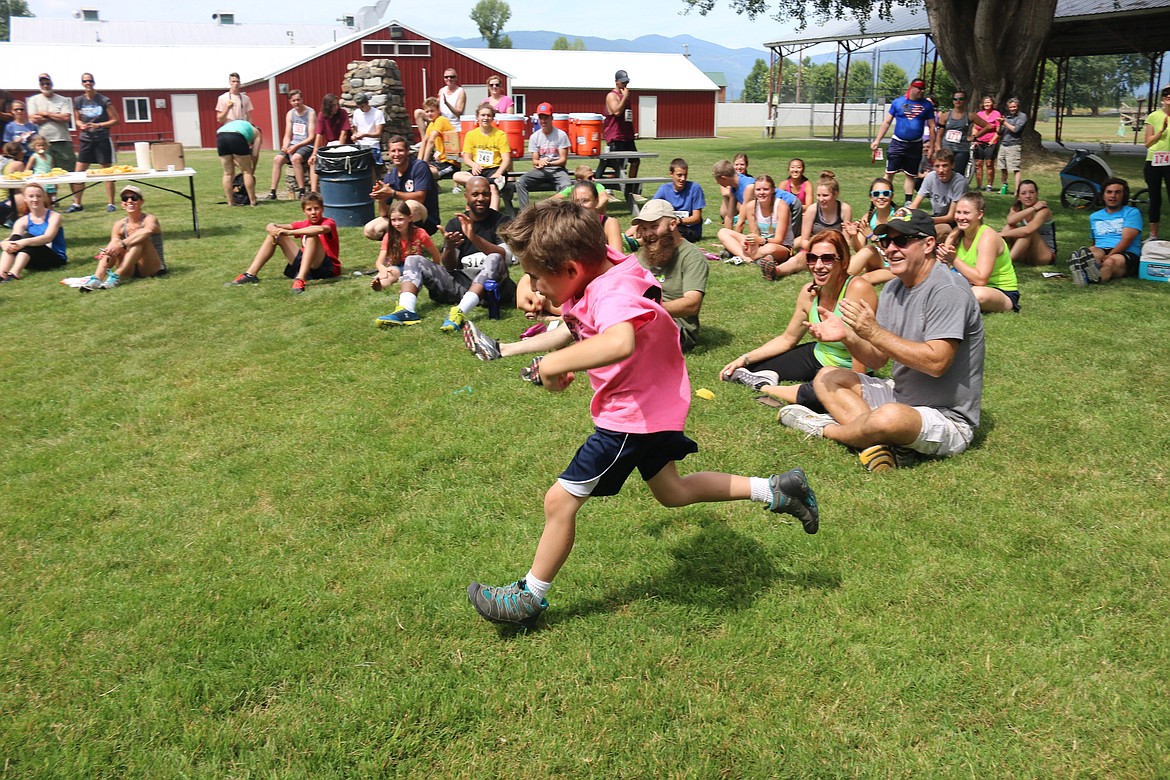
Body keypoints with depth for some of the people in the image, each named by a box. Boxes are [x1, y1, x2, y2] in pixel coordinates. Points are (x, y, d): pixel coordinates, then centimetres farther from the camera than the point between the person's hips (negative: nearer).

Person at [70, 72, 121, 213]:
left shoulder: (104, 101, -5)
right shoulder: (78, 101, 6)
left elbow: (116, 120, -4)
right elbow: (78, 120, 18)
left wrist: (98, 125, -15)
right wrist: (81, 125, -5)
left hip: (102, 139, -3)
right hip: (86, 140, 4)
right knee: (78, 172, 0)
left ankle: (110, 203, 10)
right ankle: (76, 203, 8)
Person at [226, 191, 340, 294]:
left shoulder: (329, 223, -7)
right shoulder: (304, 224, 9)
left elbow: (320, 229, -36)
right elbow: (270, 226, 3)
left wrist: (289, 232, -37)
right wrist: (273, 229, -24)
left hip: (327, 268, -6)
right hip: (302, 264, 6)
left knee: (312, 236, -31)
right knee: (274, 234, 2)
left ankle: (300, 280, -46)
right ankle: (250, 275, -7)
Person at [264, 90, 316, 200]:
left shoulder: (310, 113, -6)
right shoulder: (290, 114, 11)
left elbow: (311, 137, -11)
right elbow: (287, 136, 12)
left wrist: (296, 146, -19)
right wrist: (285, 147, -9)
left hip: (307, 145, -6)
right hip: (293, 145, 6)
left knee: (295, 158, -34)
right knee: (277, 159, -17)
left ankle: (302, 191, -27)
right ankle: (273, 192, -14)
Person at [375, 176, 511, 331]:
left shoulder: (500, 222, 2)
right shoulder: (455, 224, 10)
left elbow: (504, 255, -17)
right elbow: (450, 267, 3)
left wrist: (474, 238, -31)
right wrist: (449, 247, -21)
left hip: (490, 285, -4)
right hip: (461, 282, 4)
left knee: (494, 259, -34)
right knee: (413, 260, -6)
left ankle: (460, 312, -50)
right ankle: (407, 310, -34)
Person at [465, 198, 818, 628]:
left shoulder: (612, 294, -31)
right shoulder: (604, 273, -2)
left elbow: (620, 342, -53)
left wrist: (558, 362, -44)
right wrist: (570, 361, 9)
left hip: (633, 416, -10)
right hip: (654, 405, 10)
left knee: (560, 500, -2)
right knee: (671, 491, 25)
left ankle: (530, 596, 14)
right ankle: (772, 489, 24)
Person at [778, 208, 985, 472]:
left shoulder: (948, 291, -19)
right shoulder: (893, 288, 8)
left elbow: (936, 363, -28)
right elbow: (878, 359, 6)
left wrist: (874, 332, -27)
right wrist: (847, 336, -15)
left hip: (948, 418, -9)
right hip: (900, 395, 9)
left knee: (888, 418, -40)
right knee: (827, 378, 3)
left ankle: (825, 429, -6)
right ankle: (886, 442, -20)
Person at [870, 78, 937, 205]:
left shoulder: (926, 105, 3)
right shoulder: (898, 102, 1)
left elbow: (932, 127, 7)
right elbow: (886, 122, 4)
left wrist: (931, 147, 4)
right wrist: (877, 140, -3)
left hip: (915, 146, 1)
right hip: (897, 143, -1)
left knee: (910, 175, 8)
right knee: (889, 173, -4)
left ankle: (908, 202, 14)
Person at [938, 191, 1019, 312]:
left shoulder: (988, 237, -20)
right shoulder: (956, 236, 0)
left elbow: (980, 280, -28)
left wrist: (954, 260, -32)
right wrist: (944, 260, -28)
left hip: (1004, 293, -5)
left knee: (978, 294, -39)